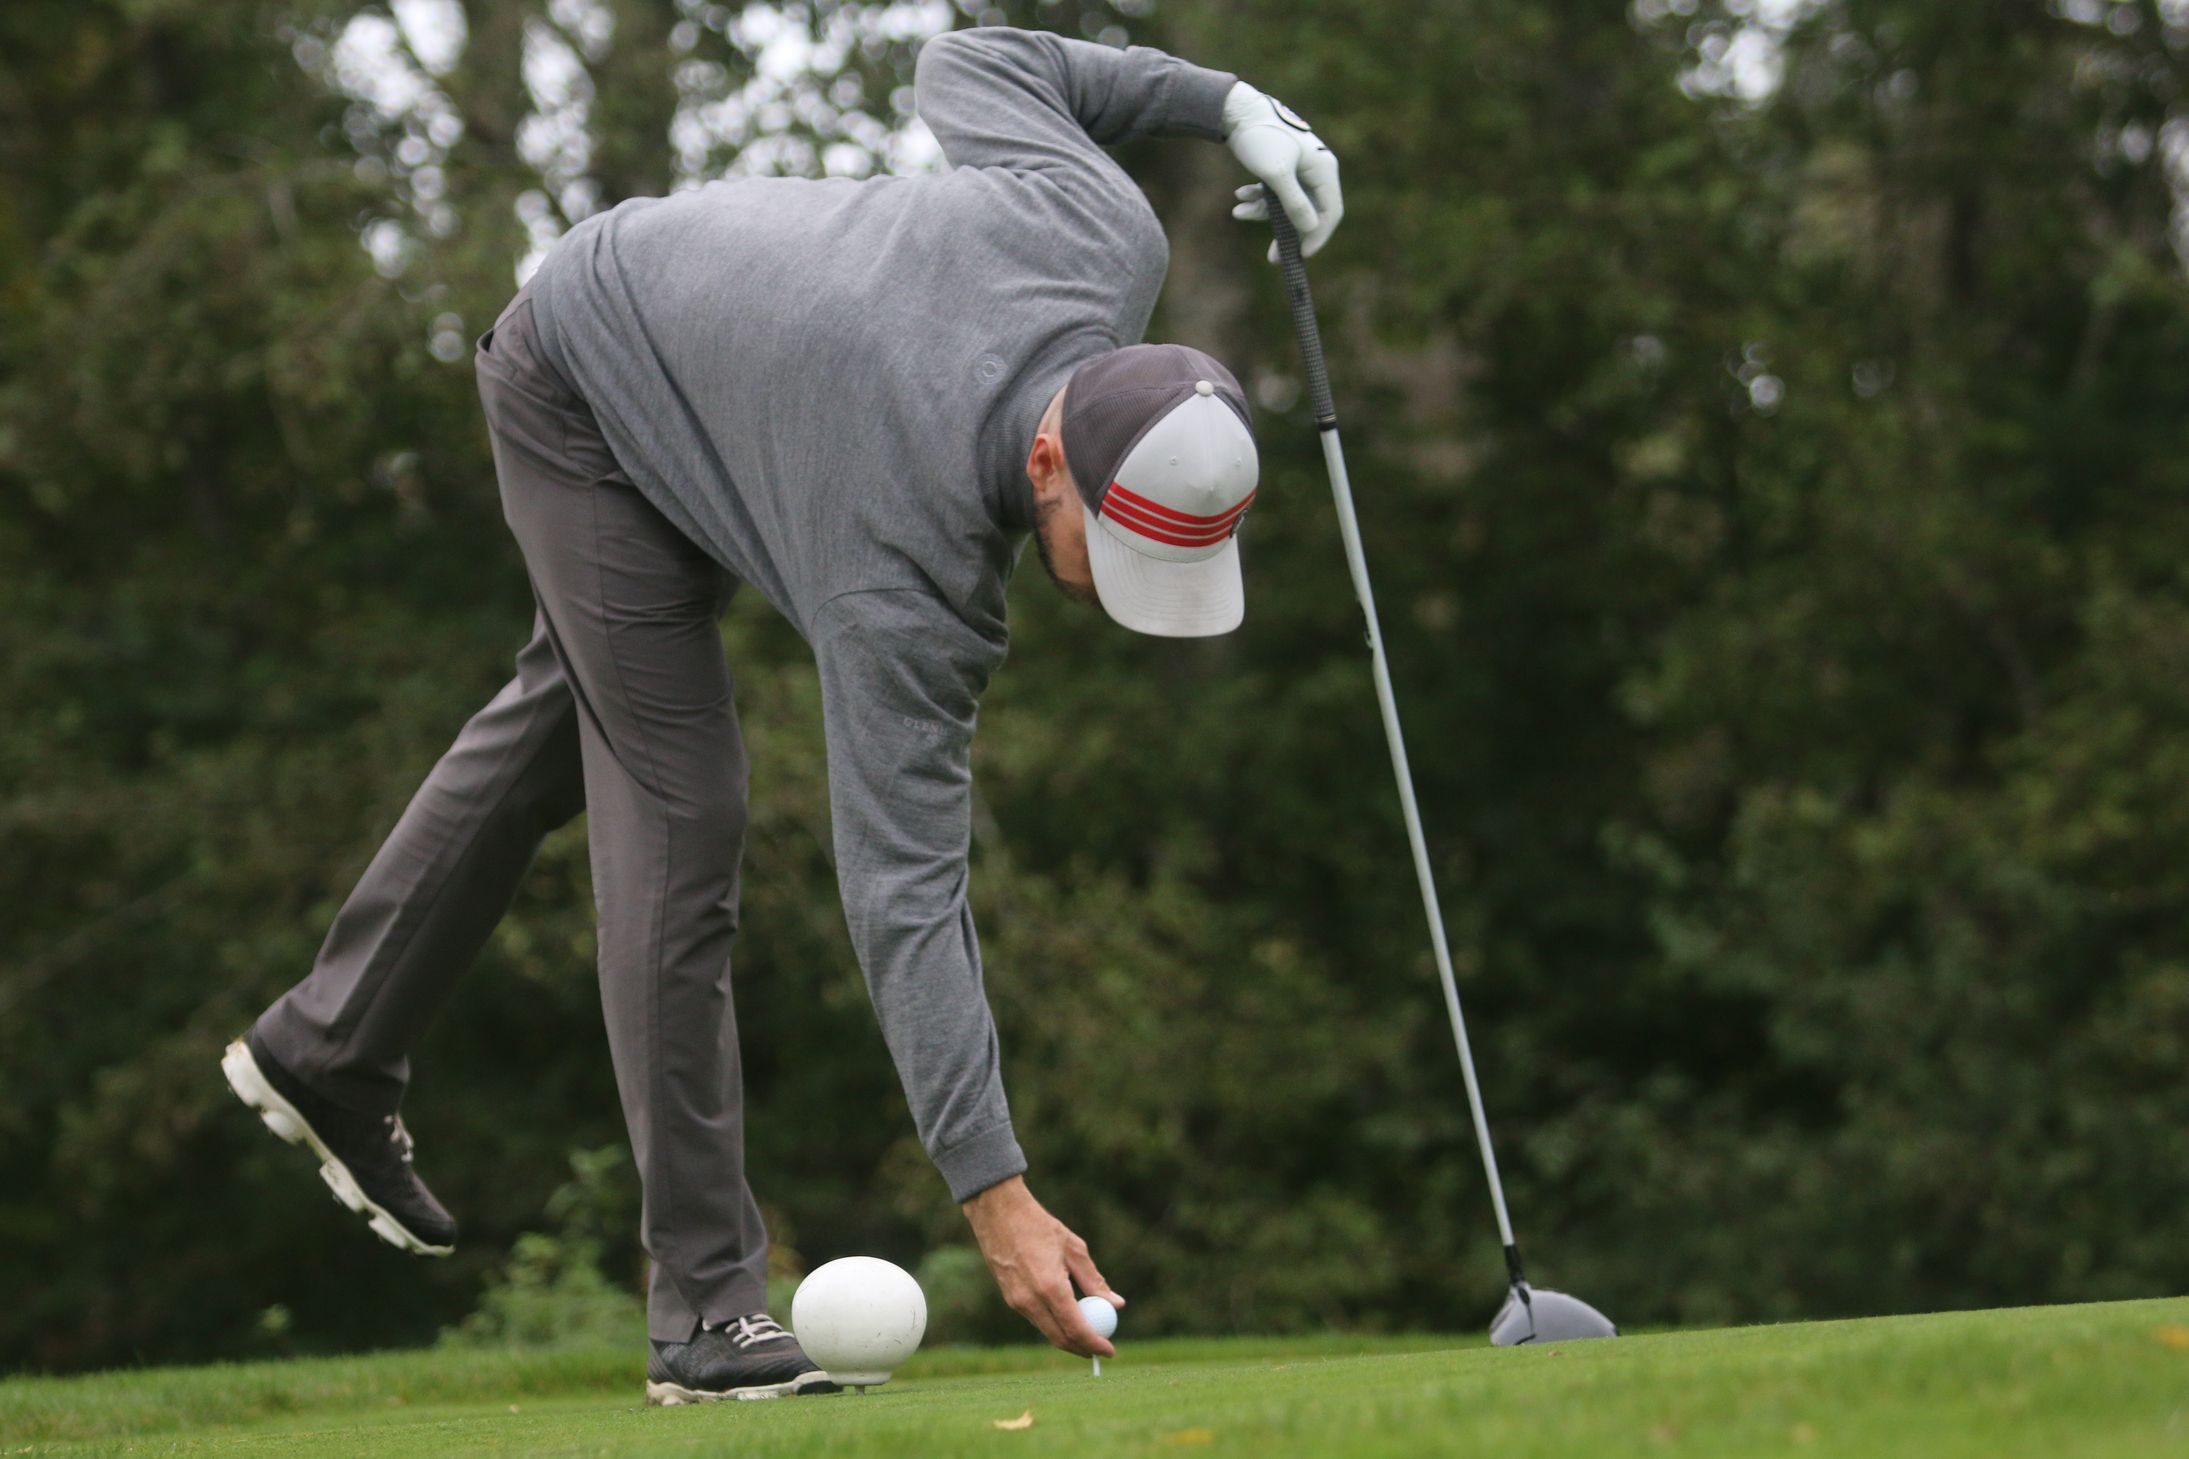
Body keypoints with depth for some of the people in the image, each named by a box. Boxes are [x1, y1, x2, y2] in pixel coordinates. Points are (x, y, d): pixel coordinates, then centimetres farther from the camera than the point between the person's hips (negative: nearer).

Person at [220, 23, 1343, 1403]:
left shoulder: (1108, 244, -29)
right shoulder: (907, 576, -40)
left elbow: (968, 64, -10)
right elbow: (904, 887, -39)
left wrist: (1228, 100, -8)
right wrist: (996, 1195, -42)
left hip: (683, 295, 9)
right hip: (582, 392, -9)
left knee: (584, 698, 23)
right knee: (680, 819, -14)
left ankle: (330, 1043, 38)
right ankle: (710, 1309, -10)